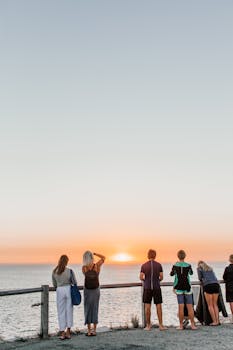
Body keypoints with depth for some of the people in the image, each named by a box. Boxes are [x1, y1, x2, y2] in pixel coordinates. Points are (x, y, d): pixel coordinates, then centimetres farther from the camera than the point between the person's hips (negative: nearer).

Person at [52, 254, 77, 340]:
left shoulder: (54, 272, -1)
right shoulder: (70, 271, -9)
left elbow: (54, 284, 10)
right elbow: (74, 283, -1)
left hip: (59, 291, 1)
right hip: (69, 290, -1)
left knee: (61, 312, 8)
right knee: (69, 311, 9)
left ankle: (62, 333, 8)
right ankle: (68, 333, 10)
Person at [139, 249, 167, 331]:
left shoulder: (144, 265, -2)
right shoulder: (159, 265, -1)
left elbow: (141, 278, -6)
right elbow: (161, 277, -2)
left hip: (147, 288, 0)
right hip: (157, 287, 0)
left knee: (147, 306, 4)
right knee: (158, 306, 5)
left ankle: (148, 325, 5)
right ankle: (161, 325, 5)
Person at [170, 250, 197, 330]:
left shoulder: (175, 265, -6)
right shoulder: (188, 265, -3)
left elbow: (171, 274, 12)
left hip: (179, 288, -1)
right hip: (187, 288, 1)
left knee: (181, 307, 0)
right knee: (190, 307, 4)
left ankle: (181, 325, 4)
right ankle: (192, 325, 5)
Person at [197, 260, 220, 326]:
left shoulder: (199, 268, 16)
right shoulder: (210, 268, 30)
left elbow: (200, 278, 8)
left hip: (208, 285, -5)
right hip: (216, 284, 5)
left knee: (210, 305, 0)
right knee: (215, 304, 11)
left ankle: (214, 321, -3)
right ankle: (217, 321, 4)